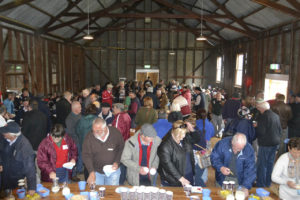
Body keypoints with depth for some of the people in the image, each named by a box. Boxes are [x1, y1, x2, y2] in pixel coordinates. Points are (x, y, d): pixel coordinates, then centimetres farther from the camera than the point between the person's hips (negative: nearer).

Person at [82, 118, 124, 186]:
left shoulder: (116, 133, -15)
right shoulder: (89, 137, -16)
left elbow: (121, 149, -1)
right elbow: (86, 156, -15)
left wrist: (117, 162, -12)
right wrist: (91, 172, -24)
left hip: (113, 170, 0)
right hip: (96, 171, 0)